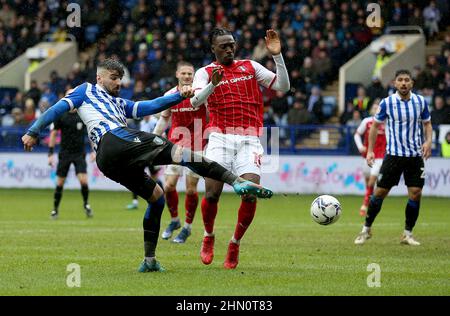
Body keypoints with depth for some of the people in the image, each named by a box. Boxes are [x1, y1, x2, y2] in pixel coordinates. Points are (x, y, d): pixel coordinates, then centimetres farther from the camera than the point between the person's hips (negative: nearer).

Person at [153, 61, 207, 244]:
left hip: (196, 147, -3)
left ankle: (187, 227, 13)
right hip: (176, 146, 3)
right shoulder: (170, 95, 4)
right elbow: (164, 119, 18)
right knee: (168, 185, -5)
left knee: (191, 189, -3)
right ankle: (174, 220, 19)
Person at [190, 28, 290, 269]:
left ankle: (235, 244, 7)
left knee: (250, 193, -14)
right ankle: (208, 237, 16)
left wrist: (277, 55, -3)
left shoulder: (250, 67, 14)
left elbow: (283, 86, 8)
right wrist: (213, 84, -28)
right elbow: (195, 102, -11)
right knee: (212, 193, -14)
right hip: (220, 138, -1)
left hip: (249, 140, 1)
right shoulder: (205, 73, 8)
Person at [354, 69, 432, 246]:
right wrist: (370, 150, 0)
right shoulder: (387, 103, -5)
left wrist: (428, 141, -6)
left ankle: (408, 234, 9)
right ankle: (367, 229, 15)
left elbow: (427, 124, 13)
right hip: (394, 154, -2)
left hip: (415, 155, 2)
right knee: (380, 192, -2)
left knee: (416, 193, -4)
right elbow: (375, 125, 5)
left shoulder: (420, 101, 1)